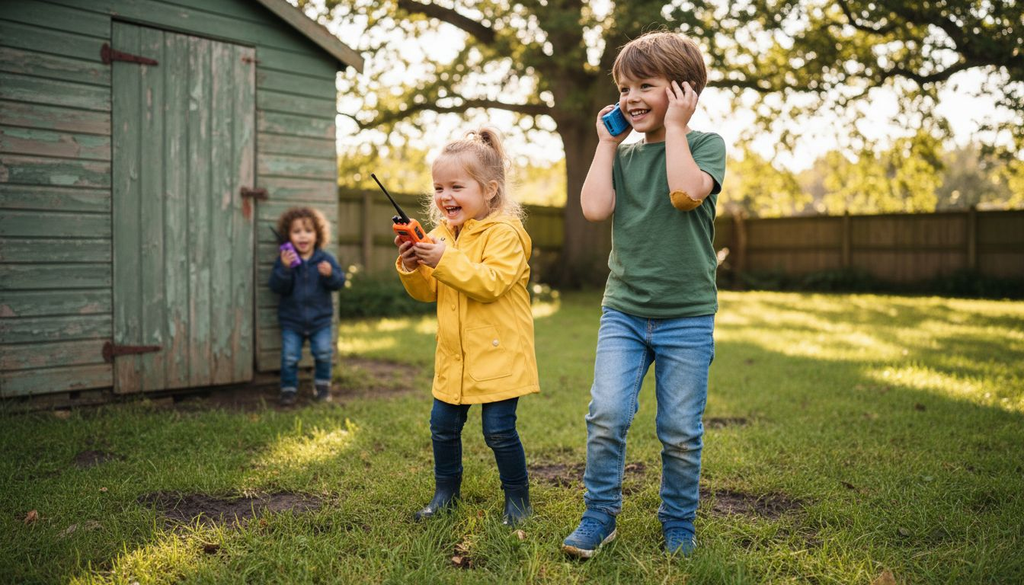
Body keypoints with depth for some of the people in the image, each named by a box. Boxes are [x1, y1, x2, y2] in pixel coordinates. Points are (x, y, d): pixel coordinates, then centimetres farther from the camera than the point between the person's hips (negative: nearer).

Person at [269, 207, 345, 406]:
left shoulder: (326, 258, -3)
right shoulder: (284, 259, -5)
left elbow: (339, 282, -5)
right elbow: (277, 287, -14)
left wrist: (330, 274, -26)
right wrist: (284, 268, -30)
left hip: (320, 318, 1)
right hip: (291, 319, 0)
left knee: (323, 352, -4)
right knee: (289, 356, -4)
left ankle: (322, 384, 19)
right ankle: (289, 388, 15)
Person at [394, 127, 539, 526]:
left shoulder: (504, 233, -13)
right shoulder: (441, 235, 10)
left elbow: (491, 283, -25)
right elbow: (427, 292, 11)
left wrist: (446, 260, -28)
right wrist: (411, 267, -8)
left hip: (498, 354, -7)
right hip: (454, 356, 7)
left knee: (499, 429, -2)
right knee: (443, 425, 13)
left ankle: (517, 499, 18)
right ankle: (446, 492, 32)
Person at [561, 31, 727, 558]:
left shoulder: (705, 145, -1)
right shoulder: (623, 154, 10)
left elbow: (686, 193, -22)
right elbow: (595, 207, -7)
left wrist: (674, 126, -13)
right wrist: (607, 143, 1)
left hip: (687, 315, -2)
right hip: (622, 311, 3)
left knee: (680, 431, 5)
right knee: (606, 415, -7)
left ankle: (678, 523, 26)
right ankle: (599, 515, 12)